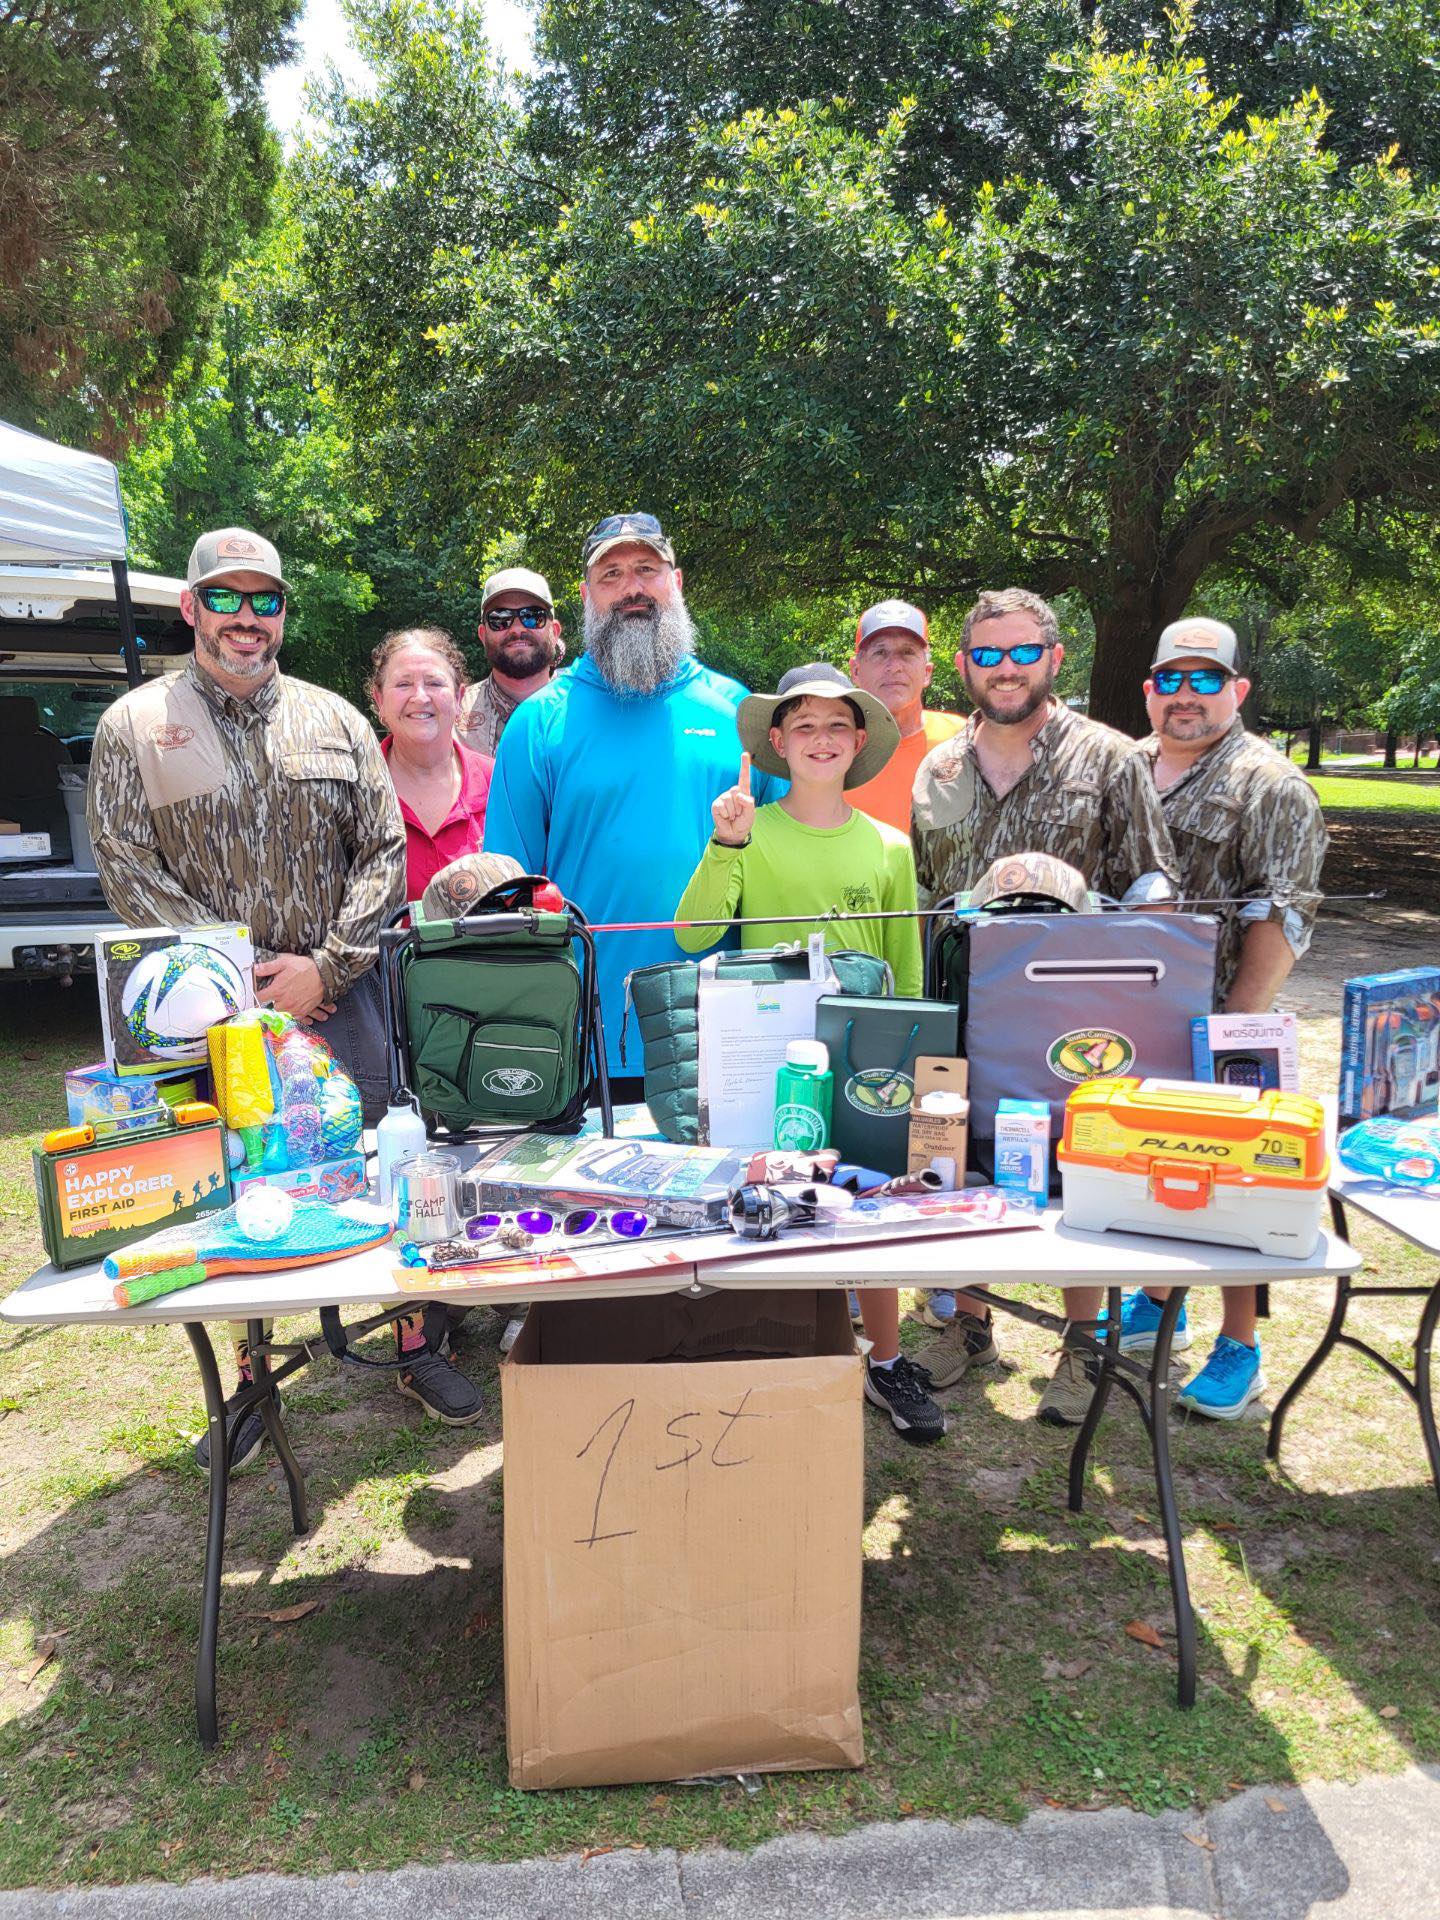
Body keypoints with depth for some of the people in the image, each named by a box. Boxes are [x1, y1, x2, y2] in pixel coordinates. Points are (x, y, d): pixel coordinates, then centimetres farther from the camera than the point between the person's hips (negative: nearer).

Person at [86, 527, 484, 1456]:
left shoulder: (335, 720, 8)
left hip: (341, 996, 1)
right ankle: (249, 1380, 27)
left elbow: (384, 852, 3)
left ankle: (416, 1344, 24)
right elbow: (131, 873, -4)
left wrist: (325, 967, -9)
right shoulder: (134, 727, 2)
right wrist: (246, 971, -12)